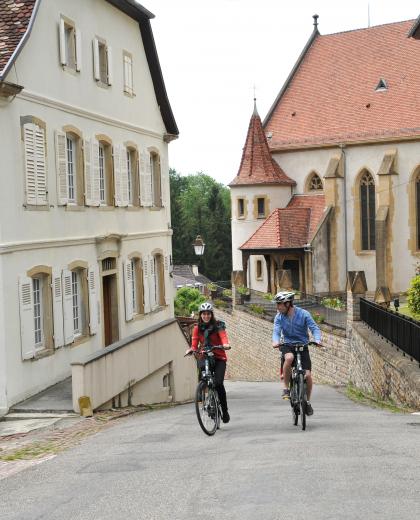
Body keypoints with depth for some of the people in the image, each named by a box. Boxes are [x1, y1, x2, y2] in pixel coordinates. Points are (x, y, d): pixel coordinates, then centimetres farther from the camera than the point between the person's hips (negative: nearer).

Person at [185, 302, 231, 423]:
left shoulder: (218, 325, -4)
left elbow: (223, 336, -20)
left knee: (218, 383, -19)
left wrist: (225, 344, -42)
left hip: (219, 358, -3)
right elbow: (194, 343, -5)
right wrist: (192, 349, -28)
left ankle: (225, 411, -4)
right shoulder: (197, 328, 3)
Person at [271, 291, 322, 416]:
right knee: (289, 358, -36)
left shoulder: (303, 314, -8)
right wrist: (276, 341, -35)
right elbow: (276, 331, -13)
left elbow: (314, 328, -11)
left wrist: (317, 340, -32)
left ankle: (307, 402, 13)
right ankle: (286, 388, -20)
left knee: (308, 375, -11)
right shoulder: (279, 317, -3)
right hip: (288, 346, 0)